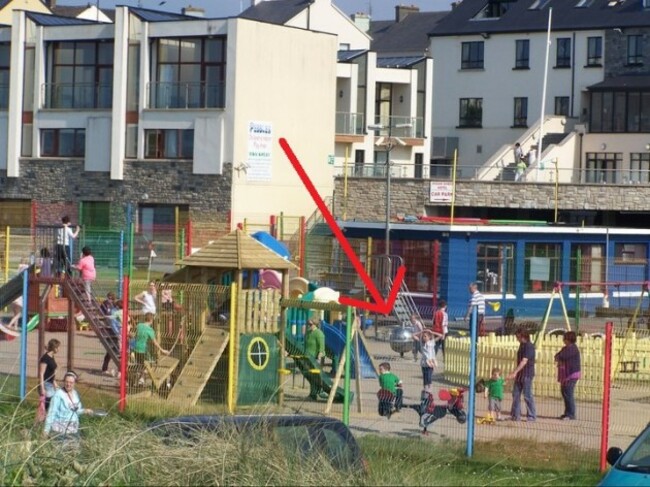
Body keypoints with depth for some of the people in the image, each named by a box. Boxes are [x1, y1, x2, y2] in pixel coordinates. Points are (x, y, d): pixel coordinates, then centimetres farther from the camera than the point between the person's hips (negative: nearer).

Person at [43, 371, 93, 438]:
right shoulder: (59, 394, -14)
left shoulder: (75, 394, 7)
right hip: (61, 429, -7)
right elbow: (52, 412, -15)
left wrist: (85, 411, -1)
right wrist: (47, 429, -15)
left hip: (73, 429, 7)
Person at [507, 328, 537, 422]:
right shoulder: (522, 345, 13)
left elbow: (524, 361, -23)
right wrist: (515, 373, 21)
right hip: (520, 374, 9)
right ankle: (515, 415, 11)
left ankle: (532, 416, 4)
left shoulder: (529, 346, -15)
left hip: (527, 374, -9)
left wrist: (515, 372, -29)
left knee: (527, 395, -5)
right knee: (516, 394, 7)